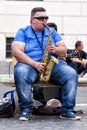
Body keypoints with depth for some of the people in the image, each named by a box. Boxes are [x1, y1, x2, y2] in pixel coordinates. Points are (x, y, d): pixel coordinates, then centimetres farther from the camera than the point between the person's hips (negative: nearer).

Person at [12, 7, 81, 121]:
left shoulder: (52, 32, 18)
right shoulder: (23, 32, 7)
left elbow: (64, 50, 14)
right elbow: (16, 51, -9)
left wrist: (55, 50, -11)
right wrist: (34, 64, -21)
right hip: (30, 64, -3)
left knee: (71, 74, -24)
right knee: (20, 72, -38)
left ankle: (67, 110, -24)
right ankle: (26, 109, -31)